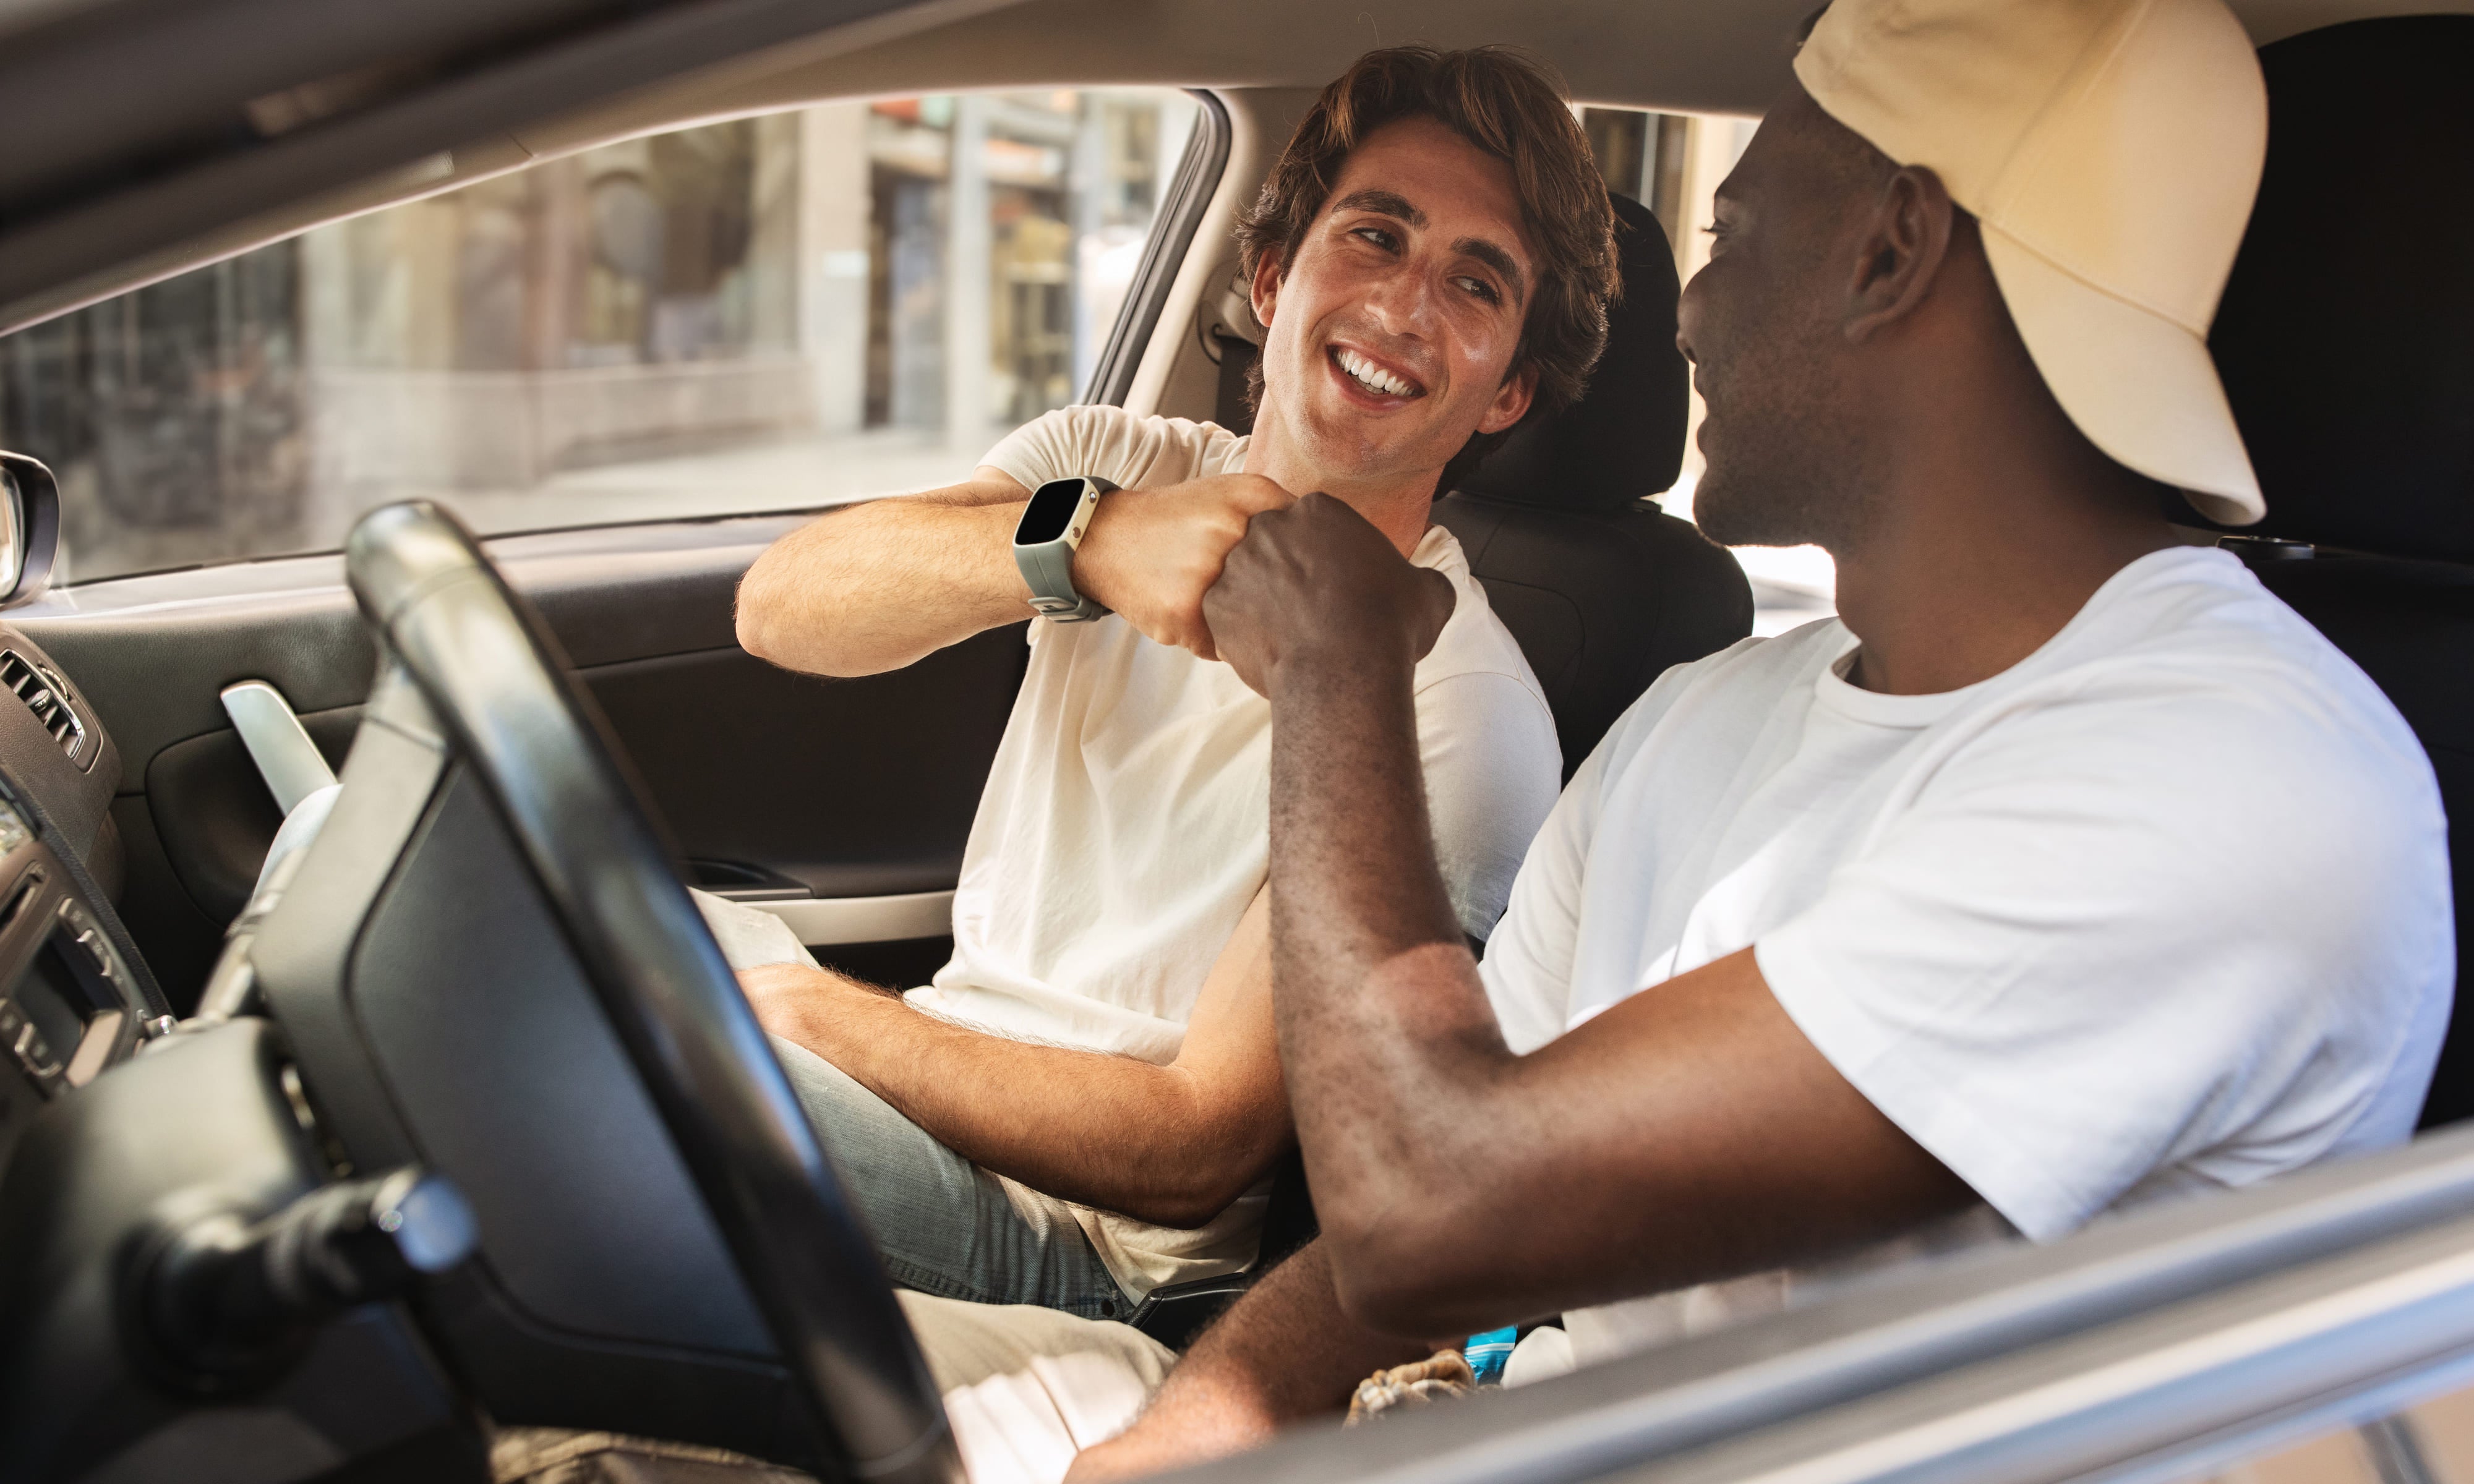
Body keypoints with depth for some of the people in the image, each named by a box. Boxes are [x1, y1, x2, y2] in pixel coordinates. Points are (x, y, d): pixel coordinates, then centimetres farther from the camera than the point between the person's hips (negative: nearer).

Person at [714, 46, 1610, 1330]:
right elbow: (779, 605, -16)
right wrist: (1085, 544, -35)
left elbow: (1202, 1148, -17)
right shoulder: (1114, 466, 3)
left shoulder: (1462, 716, -17)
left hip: (1083, 1247, -6)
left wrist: (811, 1009, -19)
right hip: (936, 1067, 7)